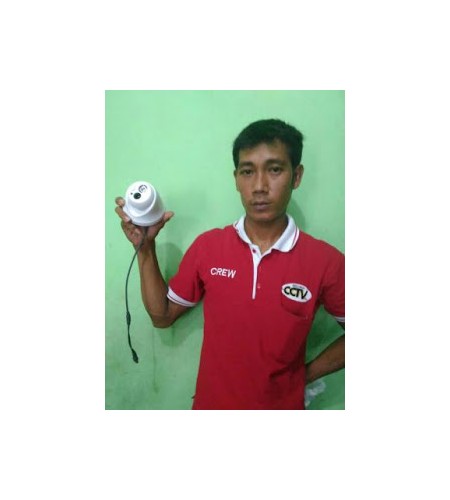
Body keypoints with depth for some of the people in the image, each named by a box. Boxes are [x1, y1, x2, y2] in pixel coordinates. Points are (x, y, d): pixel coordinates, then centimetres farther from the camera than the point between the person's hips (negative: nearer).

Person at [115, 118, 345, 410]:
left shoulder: (326, 261, -18)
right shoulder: (207, 246, -12)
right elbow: (162, 316, -5)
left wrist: (307, 373, -9)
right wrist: (146, 249, -15)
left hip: (282, 404, -1)